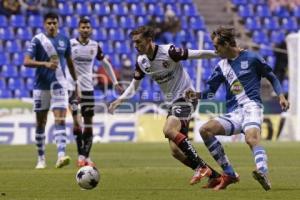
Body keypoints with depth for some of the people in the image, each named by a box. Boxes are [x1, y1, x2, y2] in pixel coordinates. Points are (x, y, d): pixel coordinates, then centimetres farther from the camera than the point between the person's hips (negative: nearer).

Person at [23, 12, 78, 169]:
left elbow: (69, 62, 19)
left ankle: (61, 156, -25)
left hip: (59, 85, 1)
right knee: (40, 122, 6)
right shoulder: (38, 40, -4)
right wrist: (45, 64, -25)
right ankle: (41, 158, 17)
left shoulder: (64, 40, 7)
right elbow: (26, 62, -13)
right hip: (41, 86, -1)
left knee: (60, 120, -14)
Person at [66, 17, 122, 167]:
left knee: (89, 123, 3)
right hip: (72, 86, -4)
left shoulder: (95, 46, 5)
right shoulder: (70, 44, -5)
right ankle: (81, 156, -9)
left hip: (88, 87, 4)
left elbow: (106, 64, 17)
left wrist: (115, 83, 16)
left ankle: (86, 156, 8)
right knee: (76, 121, -14)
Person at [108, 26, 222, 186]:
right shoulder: (141, 62, 2)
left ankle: (201, 166, -23)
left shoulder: (168, 52, -19)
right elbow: (134, 86, 13)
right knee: (176, 151, -1)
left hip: (185, 96, -8)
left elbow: (196, 54, -16)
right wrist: (119, 100, -2)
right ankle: (213, 175, 9)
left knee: (169, 130, -30)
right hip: (172, 102, 8)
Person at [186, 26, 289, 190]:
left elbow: (271, 77, 12)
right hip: (234, 114, 6)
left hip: (251, 107, -6)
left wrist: (281, 96, -2)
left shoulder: (251, 58, 3)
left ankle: (263, 173, -58)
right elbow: (210, 92, 18)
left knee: (251, 138, -35)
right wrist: (196, 95, -2)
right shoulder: (221, 67, 16)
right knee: (205, 130, -15)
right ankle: (229, 174, -15)